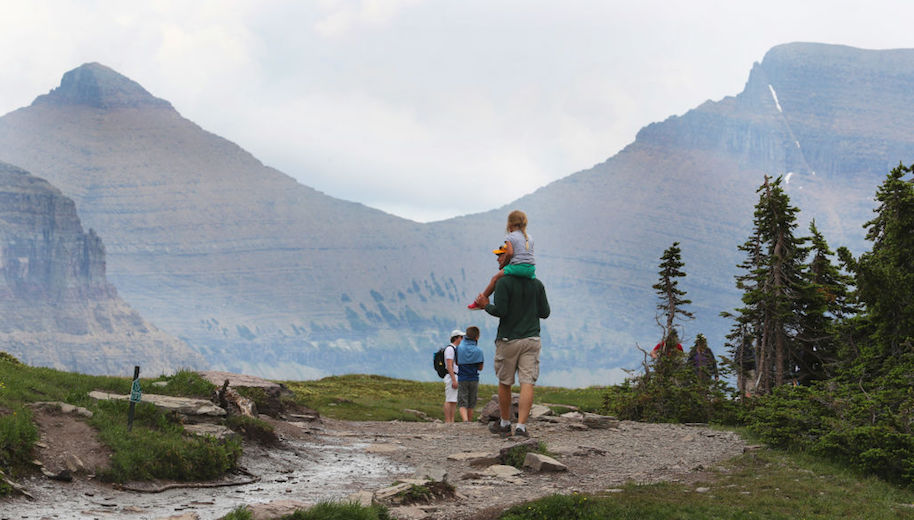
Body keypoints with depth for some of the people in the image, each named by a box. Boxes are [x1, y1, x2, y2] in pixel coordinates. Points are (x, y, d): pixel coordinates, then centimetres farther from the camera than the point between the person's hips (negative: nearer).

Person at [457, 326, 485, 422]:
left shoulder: (459, 348, -5)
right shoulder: (478, 351, -7)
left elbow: (457, 363, 4)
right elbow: (480, 367, -1)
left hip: (462, 379, -1)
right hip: (474, 379, 1)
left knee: (462, 405, -5)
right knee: (470, 406, 13)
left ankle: (465, 420, -28)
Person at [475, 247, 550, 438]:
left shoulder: (503, 282, -9)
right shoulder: (537, 284, 6)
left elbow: (500, 311, -16)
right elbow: (545, 313, 6)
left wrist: (486, 305, 3)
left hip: (509, 340, -3)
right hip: (531, 339, 3)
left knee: (504, 383, 12)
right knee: (527, 383, -4)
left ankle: (504, 424, 22)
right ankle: (521, 426, -13)